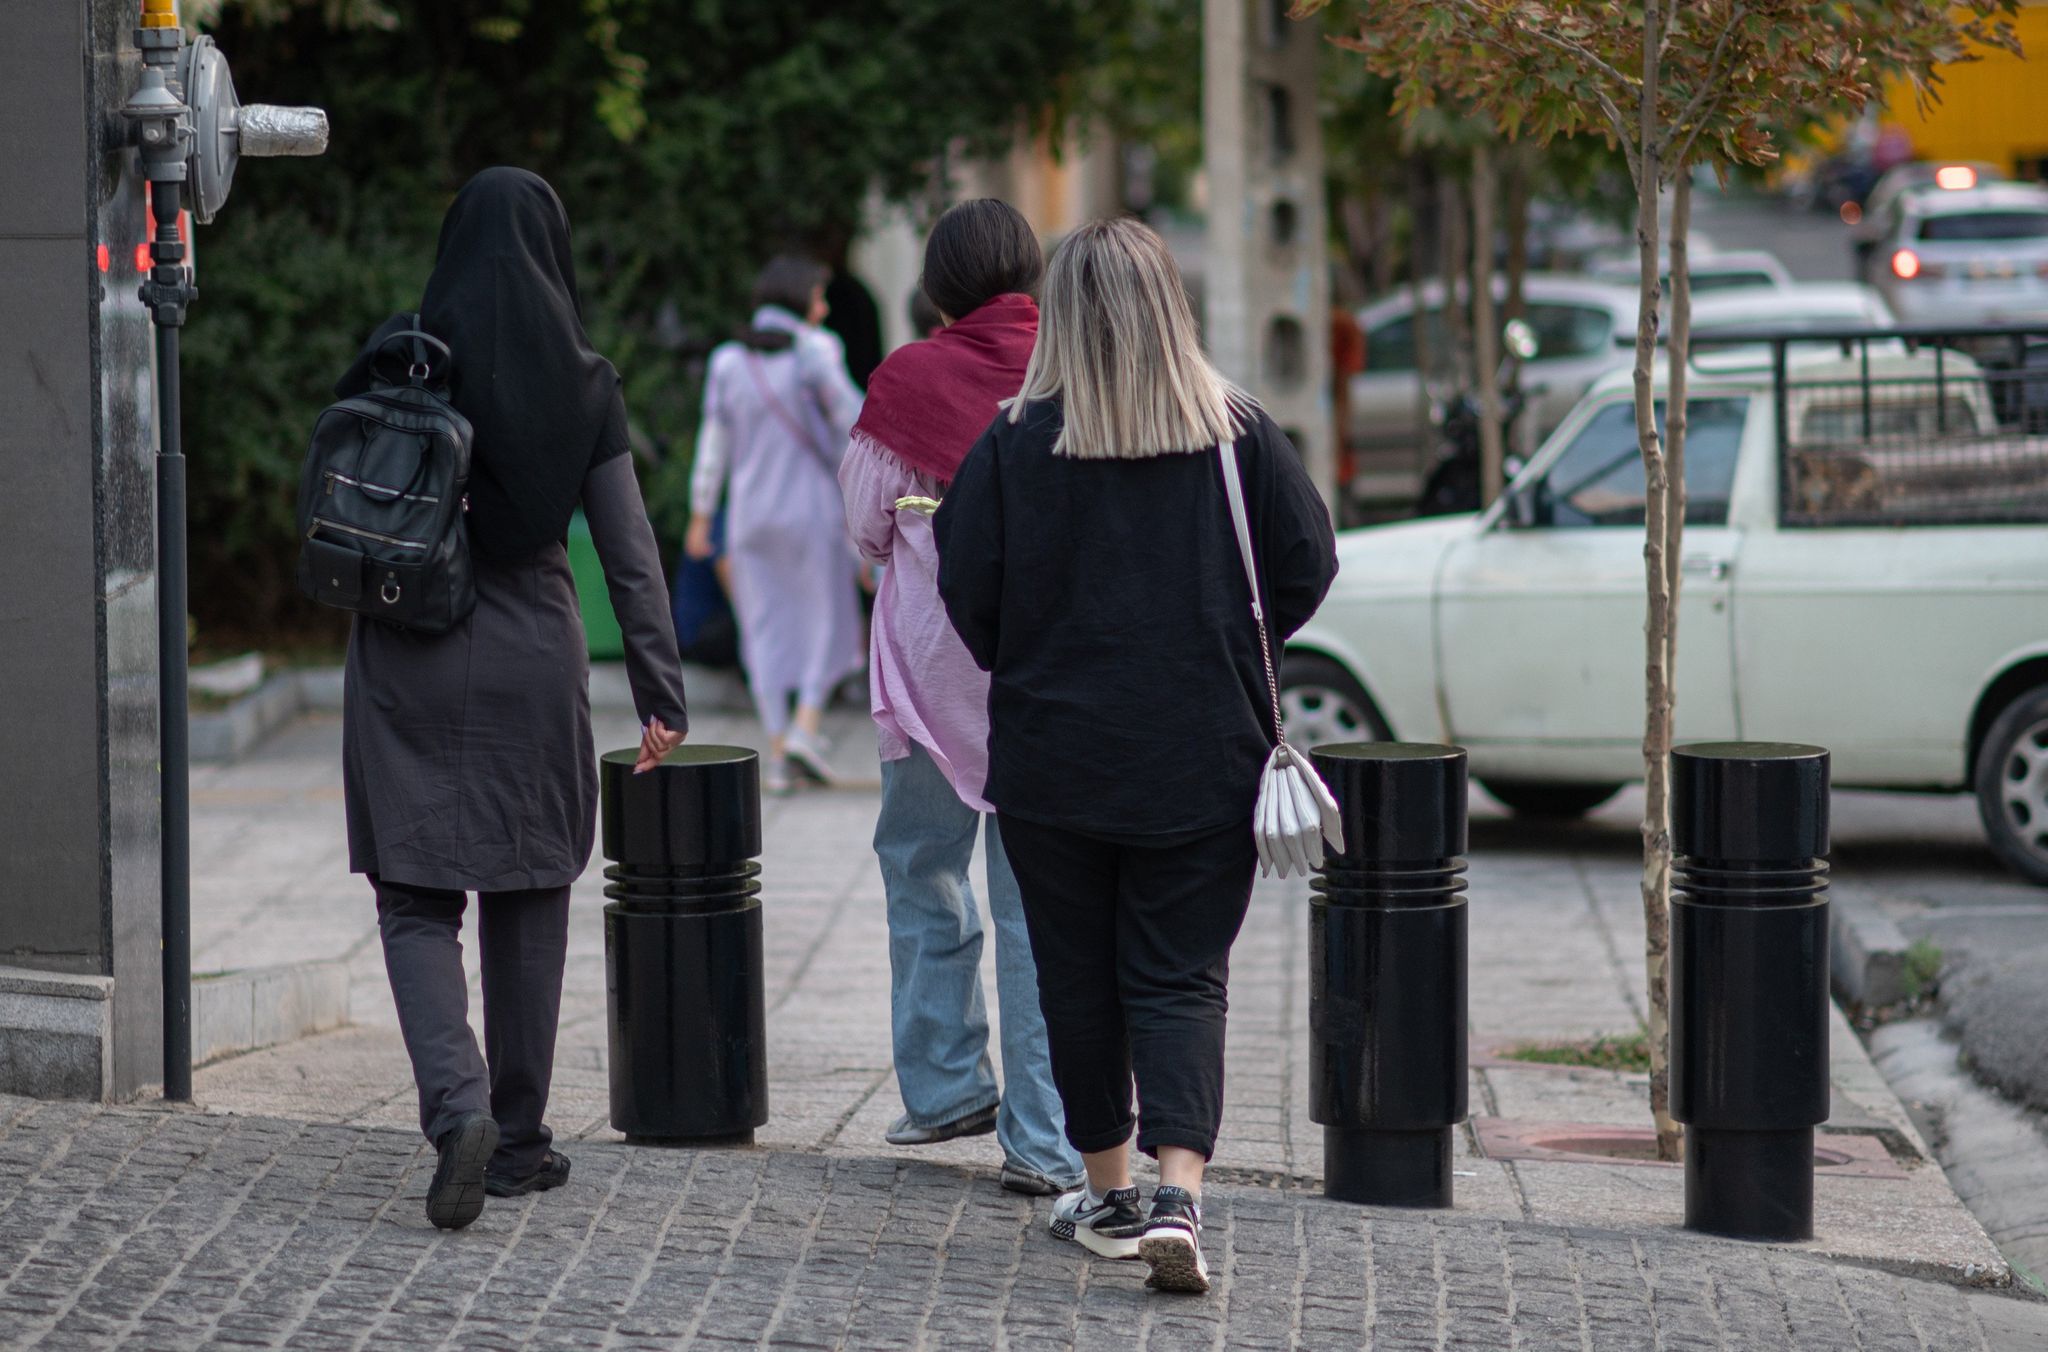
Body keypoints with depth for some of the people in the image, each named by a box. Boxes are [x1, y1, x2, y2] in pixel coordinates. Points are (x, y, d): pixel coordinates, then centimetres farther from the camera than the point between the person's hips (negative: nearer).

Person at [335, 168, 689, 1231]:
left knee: (416, 900, 4)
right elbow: (629, 552, -3)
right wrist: (661, 695, 0)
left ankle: (457, 1105, -18)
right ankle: (518, 1137, 18)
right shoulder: (582, 384, -2)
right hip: (532, 659, 1)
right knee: (527, 898, 13)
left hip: (406, 663, -1)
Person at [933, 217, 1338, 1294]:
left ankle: (1108, 1192, 22)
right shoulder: (1238, 435, -4)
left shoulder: (1017, 443, -9)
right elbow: (1307, 568, 0)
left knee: (1078, 978, 13)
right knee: (1181, 979, 3)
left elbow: (966, 589, -5)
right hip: (1203, 760, 1)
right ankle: (1178, 1194, -14)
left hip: (1051, 754, -1)